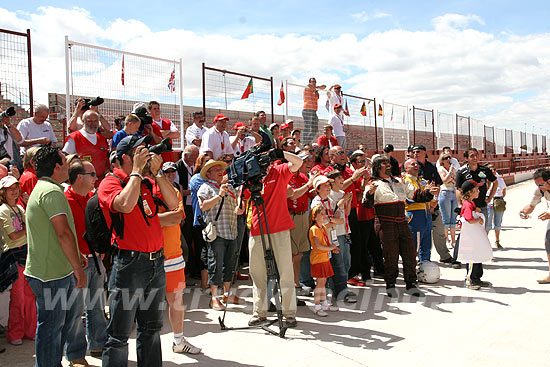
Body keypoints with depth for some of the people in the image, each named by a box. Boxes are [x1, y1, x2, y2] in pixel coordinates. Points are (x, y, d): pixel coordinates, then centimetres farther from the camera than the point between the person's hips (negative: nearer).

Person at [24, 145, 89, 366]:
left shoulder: (41, 189, 17)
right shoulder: (52, 191, -19)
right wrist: (78, 268, -19)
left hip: (59, 270, 11)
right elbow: (63, 233, -25)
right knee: (51, 326, 2)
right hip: (51, 273, -11)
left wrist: (77, 255, 21)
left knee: (73, 311, 22)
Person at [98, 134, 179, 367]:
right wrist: (137, 171, -15)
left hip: (156, 262, 7)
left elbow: (173, 203, 3)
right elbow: (125, 205, -26)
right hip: (130, 263, -7)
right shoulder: (110, 183, -6)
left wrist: (157, 173, -2)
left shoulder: (147, 183, 13)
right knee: (120, 334, 2)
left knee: (151, 328, 18)